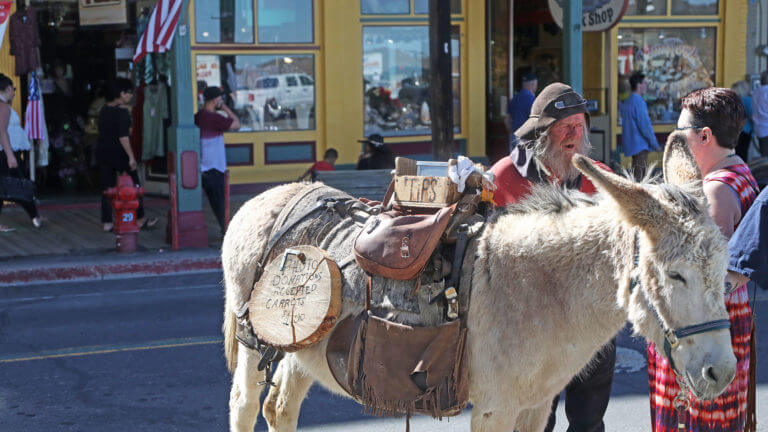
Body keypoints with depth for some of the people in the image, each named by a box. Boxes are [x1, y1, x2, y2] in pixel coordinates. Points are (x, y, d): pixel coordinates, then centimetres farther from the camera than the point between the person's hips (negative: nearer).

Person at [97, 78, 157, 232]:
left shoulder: (104, 110, 9)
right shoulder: (122, 112, -15)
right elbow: (123, 137, -21)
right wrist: (131, 157, -20)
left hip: (102, 152, 7)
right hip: (118, 153, -7)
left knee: (107, 188, 9)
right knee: (134, 185, 6)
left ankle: (106, 222, 7)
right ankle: (139, 220, 12)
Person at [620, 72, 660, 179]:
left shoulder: (627, 102, 12)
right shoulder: (639, 102, -17)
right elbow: (645, 125, -19)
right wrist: (654, 143, -11)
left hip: (631, 143, 10)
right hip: (640, 144, -10)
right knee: (639, 174, -9)